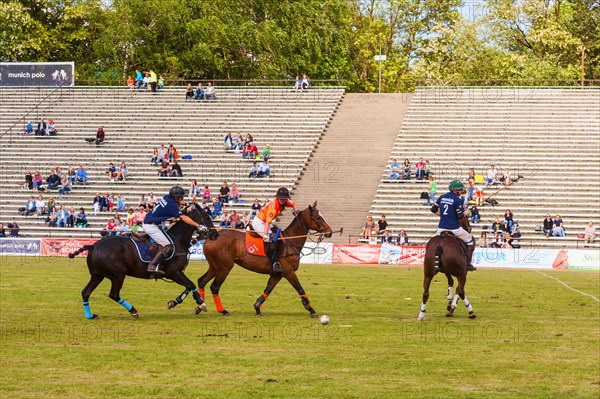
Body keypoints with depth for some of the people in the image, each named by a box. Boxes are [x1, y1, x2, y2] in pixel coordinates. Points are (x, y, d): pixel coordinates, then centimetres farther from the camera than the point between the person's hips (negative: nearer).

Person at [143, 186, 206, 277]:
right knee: (167, 246, -15)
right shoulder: (171, 205, -18)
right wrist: (198, 226, -15)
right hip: (151, 226, -10)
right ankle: (152, 265, -25)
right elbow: (184, 218, -18)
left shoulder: (166, 198, 6)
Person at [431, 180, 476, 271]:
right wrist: (464, 212, 7)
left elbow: (434, 210, 14)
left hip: (441, 228, 5)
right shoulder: (457, 200, -10)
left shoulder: (442, 197, 9)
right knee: (470, 240, 13)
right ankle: (468, 263, 8)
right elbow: (460, 216, -14)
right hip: (454, 228, -5)